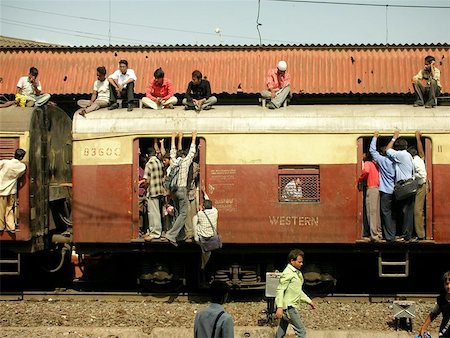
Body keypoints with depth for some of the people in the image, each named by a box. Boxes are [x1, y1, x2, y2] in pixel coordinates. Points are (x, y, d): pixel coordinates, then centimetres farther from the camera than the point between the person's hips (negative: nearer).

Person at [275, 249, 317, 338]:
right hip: (288, 307, -10)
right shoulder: (288, 273, -14)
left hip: (290, 307, 10)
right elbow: (280, 290, -20)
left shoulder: (297, 273, 17)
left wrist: (309, 301, 23)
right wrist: (279, 307, -27)